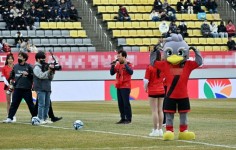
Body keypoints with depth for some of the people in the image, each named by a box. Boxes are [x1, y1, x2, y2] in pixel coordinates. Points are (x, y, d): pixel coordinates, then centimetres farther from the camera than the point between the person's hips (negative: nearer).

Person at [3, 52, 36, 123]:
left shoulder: (28, 66, -3)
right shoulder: (15, 66, 10)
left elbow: (34, 75, -5)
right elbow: (12, 75, 23)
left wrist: (27, 74, -19)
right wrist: (11, 80, 14)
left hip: (27, 89, -4)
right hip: (17, 88, 4)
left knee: (30, 104, 4)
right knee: (14, 104, 2)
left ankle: (34, 117, 13)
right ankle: (9, 118, 4)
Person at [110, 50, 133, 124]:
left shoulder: (128, 64, -7)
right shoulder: (117, 65, 11)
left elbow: (131, 72, -21)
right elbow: (112, 73, 12)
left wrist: (125, 64, -24)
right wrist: (113, 66, -2)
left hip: (125, 87, -7)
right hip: (119, 87, 7)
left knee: (126, 103, -6)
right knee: (120, 103, 8)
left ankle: (128, 119, -1)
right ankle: (123, 118, 13)